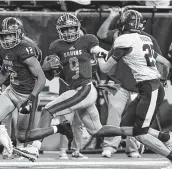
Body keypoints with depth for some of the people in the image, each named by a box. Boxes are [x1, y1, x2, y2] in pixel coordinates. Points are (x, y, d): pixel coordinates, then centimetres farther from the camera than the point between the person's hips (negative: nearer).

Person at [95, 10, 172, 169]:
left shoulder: (124, 41, -8)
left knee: (140, 134, -8)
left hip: (150, 89, -8)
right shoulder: (146, 39, 14)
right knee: (126, 127, 9)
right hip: (155, 87, 8)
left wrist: (100, 56, 23)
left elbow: (105, 68, 1)